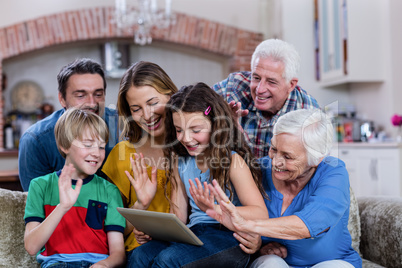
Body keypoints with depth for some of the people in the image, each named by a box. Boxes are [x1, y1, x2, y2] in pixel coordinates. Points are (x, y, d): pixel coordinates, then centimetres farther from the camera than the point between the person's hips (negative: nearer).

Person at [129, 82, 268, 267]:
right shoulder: (179, 162, 12)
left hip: (229, 239, -5)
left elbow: (261, 214, -14)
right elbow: (178, 219, 14)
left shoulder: (232, 160, -6)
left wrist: (215, 209, -29)